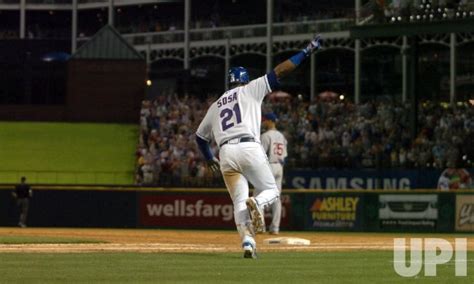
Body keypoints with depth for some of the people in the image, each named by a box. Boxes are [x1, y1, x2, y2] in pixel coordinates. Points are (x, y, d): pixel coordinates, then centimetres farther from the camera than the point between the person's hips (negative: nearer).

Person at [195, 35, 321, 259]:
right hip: (249, 148, -3)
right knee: (271, 191, 11)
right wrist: (306, 52, 10)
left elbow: (200, 136, 32)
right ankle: (257, 203, -26)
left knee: (239, 201, 6)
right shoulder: (250, 90, 13)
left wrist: (209, 159, 49)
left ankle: (247, 241, -16)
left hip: (226, 154, 3)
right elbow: (279, 71, 7)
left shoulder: (215, 106, 25)